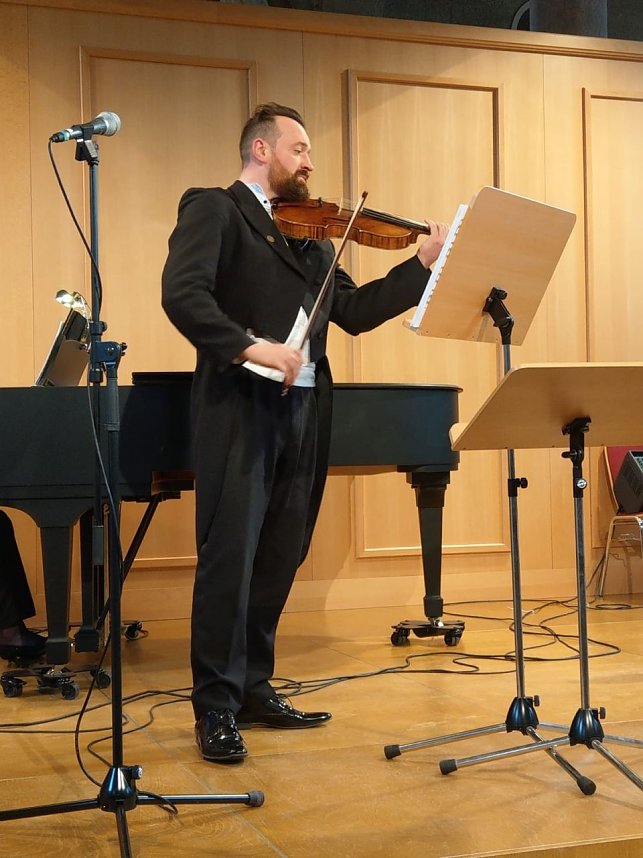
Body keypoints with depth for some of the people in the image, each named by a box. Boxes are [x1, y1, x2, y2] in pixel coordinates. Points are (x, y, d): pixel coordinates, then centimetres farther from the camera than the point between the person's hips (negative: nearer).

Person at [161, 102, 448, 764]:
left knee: (278, 560, 9)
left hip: (302, 411, 7)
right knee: (229, 557, -5)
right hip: (240, 409, -7)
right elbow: (182, 294, -14)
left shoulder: (310, 234, 22)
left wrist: (424, 263, 9)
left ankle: (253, 689, 21)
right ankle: (216, 709, 3)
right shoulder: (213, 209, 1)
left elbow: (353, 311, 15)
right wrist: (251, 346, -25)